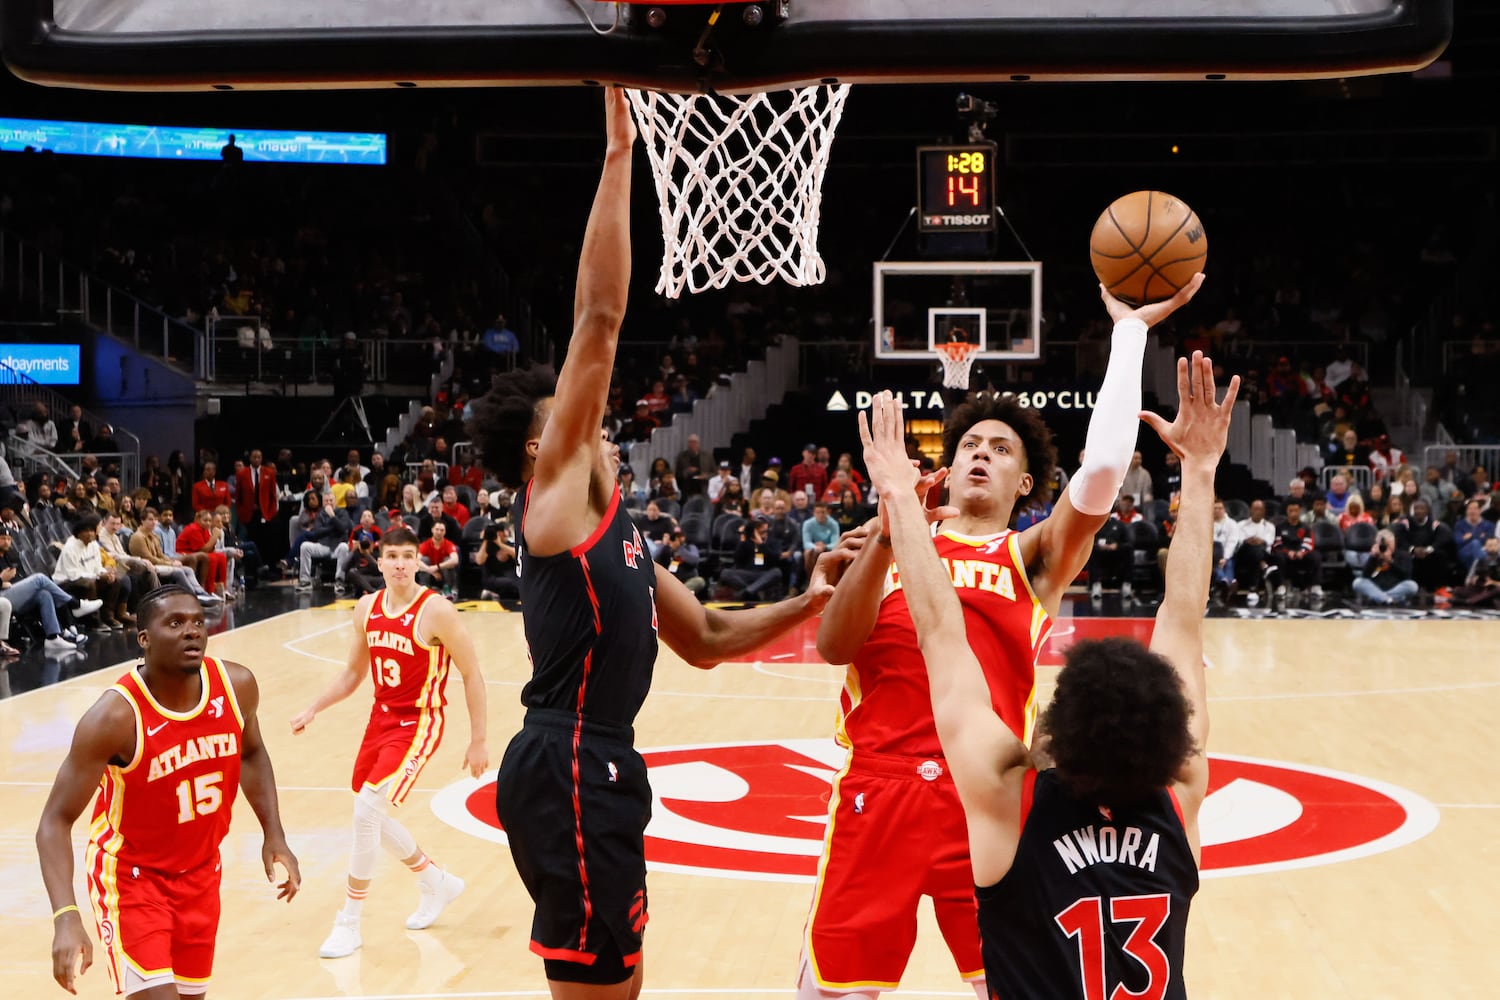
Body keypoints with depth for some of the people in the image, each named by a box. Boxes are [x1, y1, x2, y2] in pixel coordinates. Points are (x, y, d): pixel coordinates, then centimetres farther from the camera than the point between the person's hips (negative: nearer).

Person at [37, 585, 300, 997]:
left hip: (200, 870, 6)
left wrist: (274, 835, 2)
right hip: (131, 874, -5)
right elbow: (56, 820, -24)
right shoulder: (116, 716, -28)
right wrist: (66, 917, -36)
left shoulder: (237, 686, -13)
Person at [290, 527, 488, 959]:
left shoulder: (436, 611, -18)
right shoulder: (367, 608, 2)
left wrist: (478, 740, -11)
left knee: (367, 810, -16)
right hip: (381, 717, 8)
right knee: (372, 816, 15)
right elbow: (353, 672, 14)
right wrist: (313, 709, 3)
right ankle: (436, 883, 39)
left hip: (417, 725, -8)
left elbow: (472, 674, -12)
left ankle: (349, 924, -1)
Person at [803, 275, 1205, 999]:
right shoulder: (892, 547, 17)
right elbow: (834, 647, 0)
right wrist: (884, 538, -13)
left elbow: (1103, 467, -7)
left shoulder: (1034, 556, 11)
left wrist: (1130, 330, -3)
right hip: (877, 787, 1)